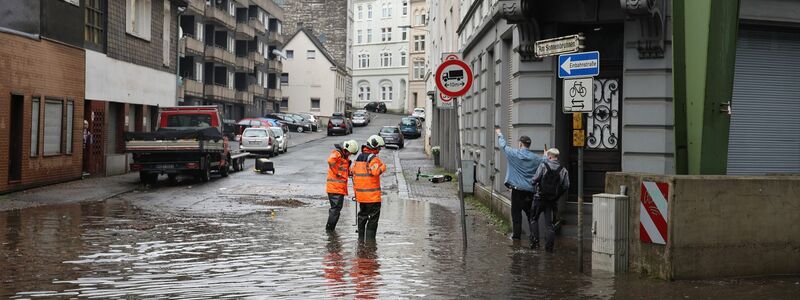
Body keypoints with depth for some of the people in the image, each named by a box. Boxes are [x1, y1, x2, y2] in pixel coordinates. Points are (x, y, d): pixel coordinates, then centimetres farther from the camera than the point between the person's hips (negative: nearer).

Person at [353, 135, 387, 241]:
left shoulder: (359, 157, 13)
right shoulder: (374, 159, -12)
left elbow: (354, 173, 16)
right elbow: (375, 172, -26)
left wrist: (355, 190, 21)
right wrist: (383, 167, -6)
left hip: (360, 193, 8)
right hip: (372, 194, -8)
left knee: (362, 215, 17)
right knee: (373, 216, -2)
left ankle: (361, 237, 22)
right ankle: (370, 237, -5)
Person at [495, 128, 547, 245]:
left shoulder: (514, 154, -6)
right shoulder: (535, 158, 0)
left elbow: (503, 145, 7)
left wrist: (499, 134, 25)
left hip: (517, 189, -2)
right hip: (530, 190, 2)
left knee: (516, 213, 6)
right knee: (531, 213, 7)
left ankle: (516, 234, 10)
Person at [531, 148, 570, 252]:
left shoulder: (543, 166, -9)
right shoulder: (563, 170, 0)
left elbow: (534, 180, -12)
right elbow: (566, 186, -2)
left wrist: (536, 185, 10)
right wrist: (557, 195, 12)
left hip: (540, 198, -3)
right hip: (552, 201, 3)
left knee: (534, 219, 14)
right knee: (549, 223, 9)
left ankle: (535, 241, 5)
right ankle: (549, 246, 4)